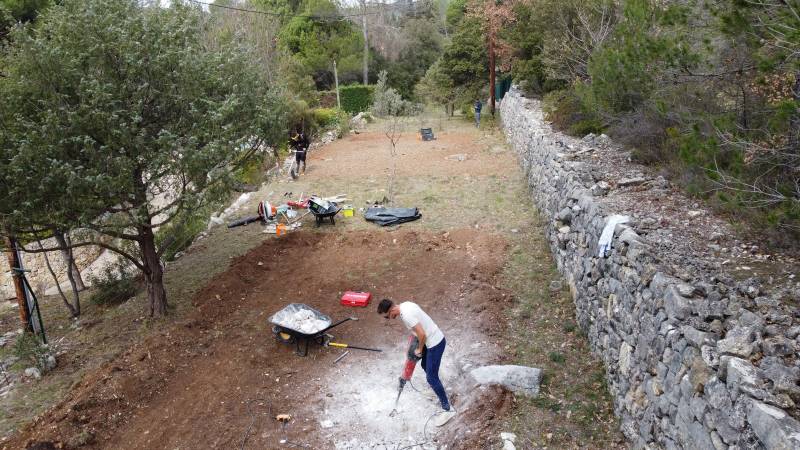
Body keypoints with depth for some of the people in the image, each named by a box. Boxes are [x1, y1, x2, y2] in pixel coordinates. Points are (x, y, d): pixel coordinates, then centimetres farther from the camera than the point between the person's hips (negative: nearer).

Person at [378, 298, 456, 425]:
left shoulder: (406, 315, -28)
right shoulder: (405, 305, 2)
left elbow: (422, 334, -28)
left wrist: (419, 349, -10)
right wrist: (418, 345, 20)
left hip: (435, 343, -10)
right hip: (432, 339, 10)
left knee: (431, 377, -3)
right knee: (424, 365, 27)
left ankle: (447, 409, 5)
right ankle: (437, 388, 49)